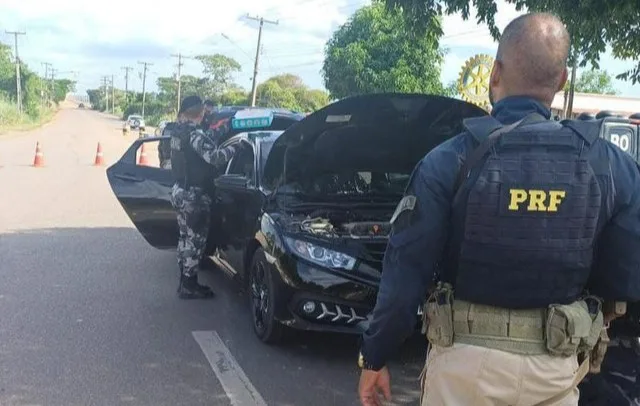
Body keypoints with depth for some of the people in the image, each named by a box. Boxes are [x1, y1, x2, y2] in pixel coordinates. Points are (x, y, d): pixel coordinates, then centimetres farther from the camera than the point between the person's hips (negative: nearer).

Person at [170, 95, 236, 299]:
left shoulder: (178, 132, 8)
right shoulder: (195, 134, -19)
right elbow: (214, 157, -30)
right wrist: (233, 148, -18)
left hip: (180, 191, 9)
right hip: (194, 196, -9)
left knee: (185, 238, 17)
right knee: (195, 241, 0)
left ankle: (185, 282, 26)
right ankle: (189, 287, 8)